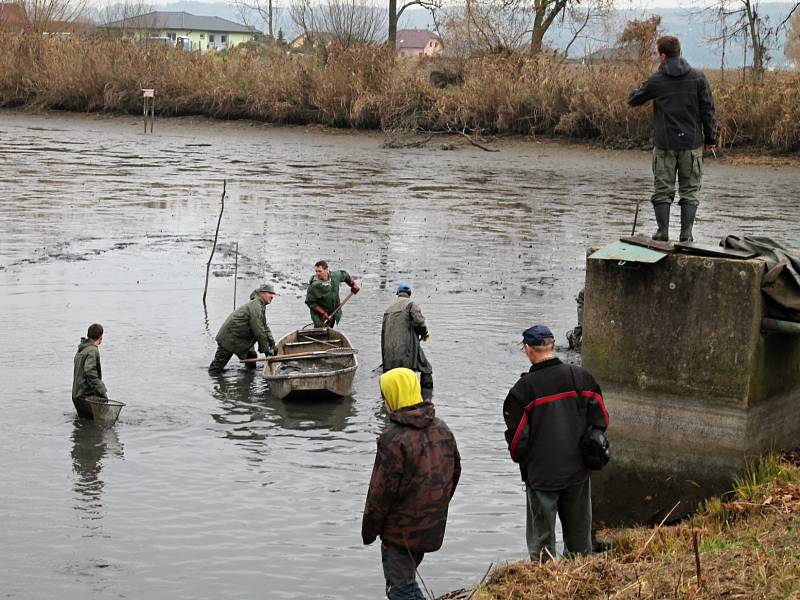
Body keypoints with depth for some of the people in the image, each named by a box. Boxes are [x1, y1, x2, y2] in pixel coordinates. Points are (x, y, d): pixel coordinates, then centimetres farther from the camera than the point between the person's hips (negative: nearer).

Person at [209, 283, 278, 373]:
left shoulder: (260, 306, 12)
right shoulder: (255, 307, -21)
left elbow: (265, 327, 17)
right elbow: (259, 331, -23)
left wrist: (272, 343, 7)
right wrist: (266, 349, -16)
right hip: (228, 338, -10)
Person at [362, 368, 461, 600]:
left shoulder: (394, 438, -23)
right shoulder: (442, 429, 2)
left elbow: (381, 491, -19)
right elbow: (454, 473, 14)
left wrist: (369, 530, -6)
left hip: (401, 531, -8)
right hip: (433, 528, 8)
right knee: (406, 578, 24)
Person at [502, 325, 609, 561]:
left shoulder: (523, 388, -14)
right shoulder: (581, 377, -3)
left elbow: (517, 436, -10)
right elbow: (601, 417, 2)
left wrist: (520, 458, 10)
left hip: (541, 474, -4)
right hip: (578, 471, 4)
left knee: (541, 540, 7)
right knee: (579, 536, 16)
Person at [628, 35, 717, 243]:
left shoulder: (656, 80, -3)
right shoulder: (698, 77, -2)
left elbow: (633, 100, 11)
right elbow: (707, 110, -1)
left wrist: (637, 90, 33)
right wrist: (710, 138, 7)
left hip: (665, 145, -1)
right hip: (691, 143, 1)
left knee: (662, 190, 8)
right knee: (690, 190, 8)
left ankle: (663, 232, 2)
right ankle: (686, 234, 1)